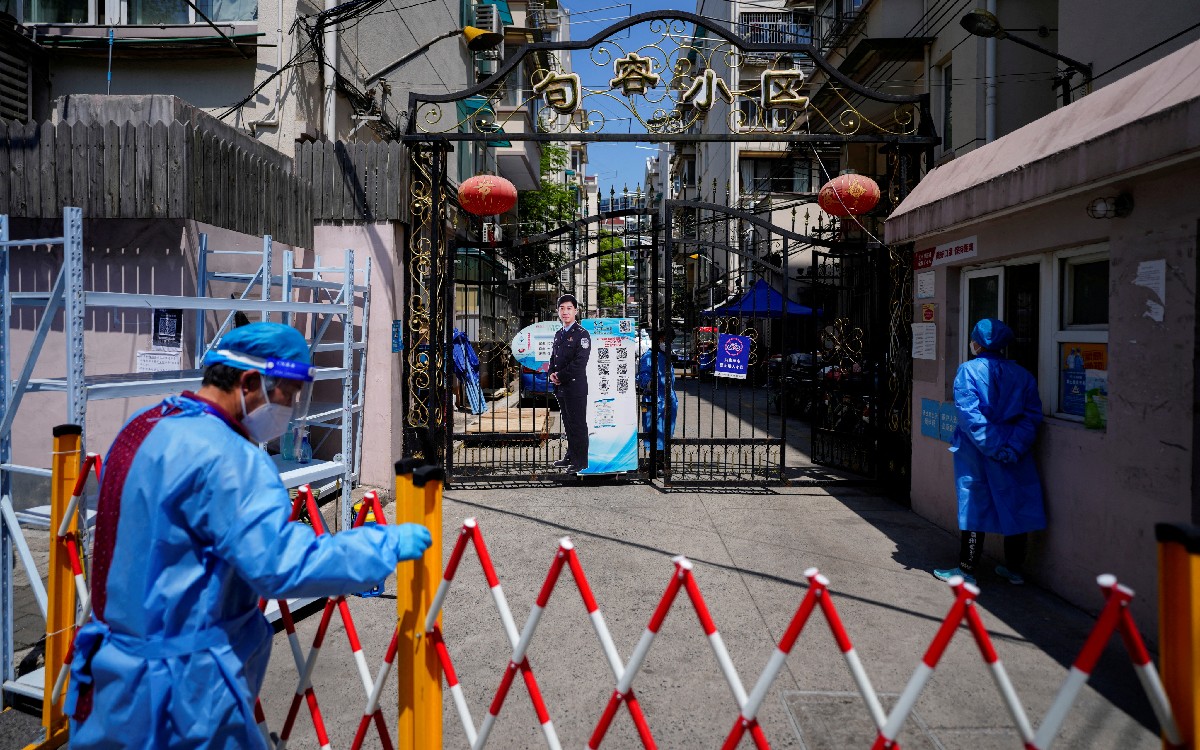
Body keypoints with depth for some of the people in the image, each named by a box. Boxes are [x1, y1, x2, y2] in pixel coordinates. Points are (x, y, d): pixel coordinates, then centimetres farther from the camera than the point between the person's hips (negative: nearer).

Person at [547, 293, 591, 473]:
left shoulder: (581, 334, -10)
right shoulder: (558, 334, 15)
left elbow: (580, 362, -17)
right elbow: (553, 357, 20)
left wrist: (561, 376, -13)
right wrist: (551, 373, 1)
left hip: (576, 386, -8)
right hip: (560, 387, 8)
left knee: (578, 424, -2)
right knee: (568, 423, 15)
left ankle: (580, 461, 5)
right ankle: (571, 456, 26)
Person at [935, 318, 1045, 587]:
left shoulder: (969, 370, -8)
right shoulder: (1022, 374, 6)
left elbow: (969, 414, -18)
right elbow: (1032, 415, -1)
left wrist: (992, 447, -16)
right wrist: (1012, 447, -9)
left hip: (977, 451, -4)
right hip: (1015, 454, 4)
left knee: (975, 504, 3)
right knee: (1014, 505, 12)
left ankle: (967, 570, 9)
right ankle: (1014, 568, 23)